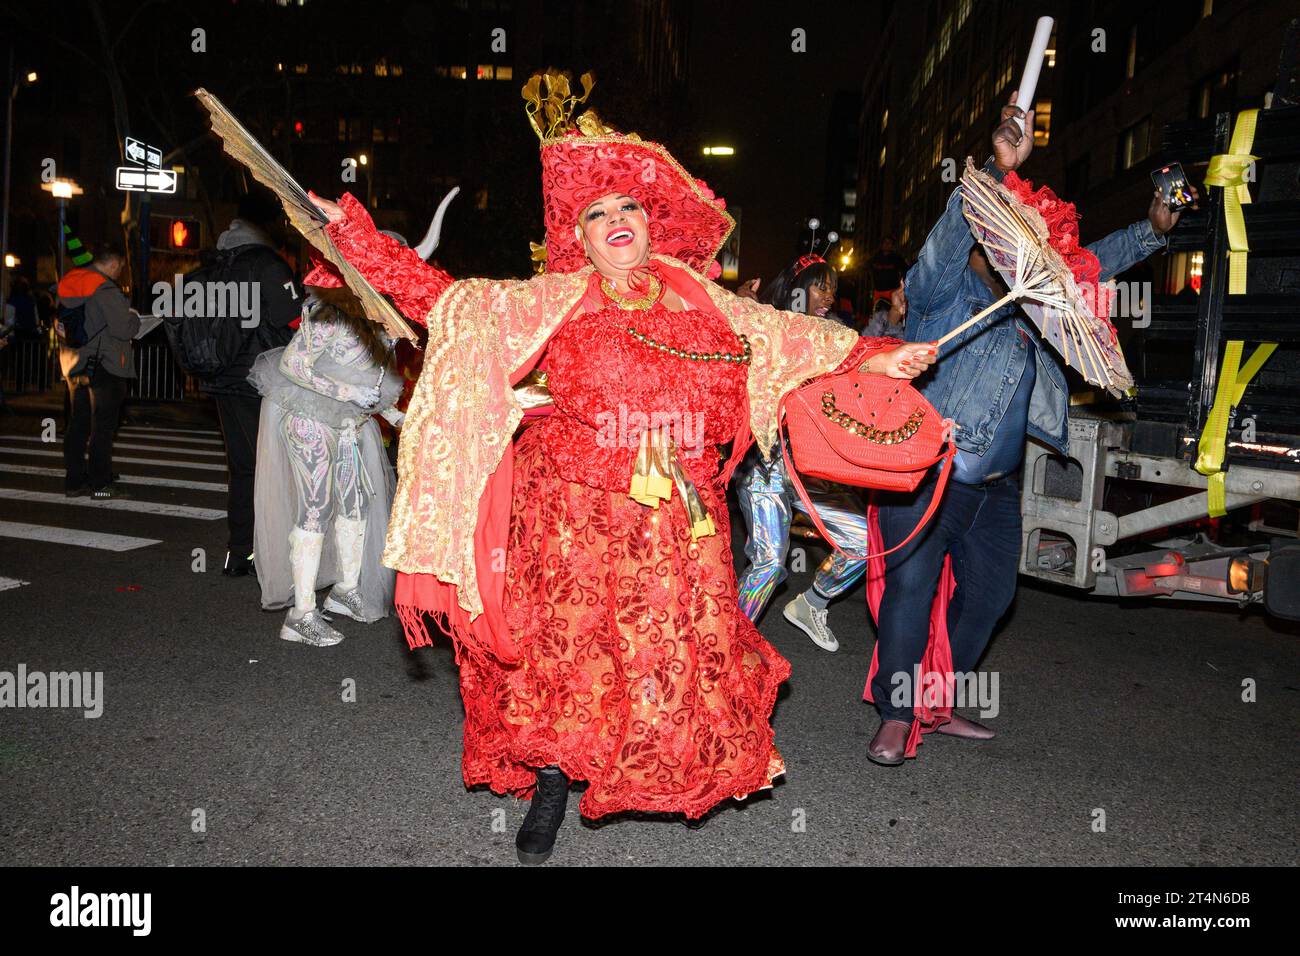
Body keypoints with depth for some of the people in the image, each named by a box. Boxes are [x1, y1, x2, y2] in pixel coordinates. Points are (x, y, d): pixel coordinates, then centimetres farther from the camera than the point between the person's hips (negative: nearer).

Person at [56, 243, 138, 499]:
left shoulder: (68, 284, 12)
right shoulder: (105, 288, -15)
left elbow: (63, 325, 20)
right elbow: (124, 329, -19)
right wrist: (134, 316, 3)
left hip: (74, 366, 8)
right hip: (103, 366, -8)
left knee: (78, 424, 12)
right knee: (102, 427, -2)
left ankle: (74, 481, 17)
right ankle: (101, 484, 1)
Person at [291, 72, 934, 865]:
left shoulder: (700, 301, 8)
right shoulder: (549, 303, -1)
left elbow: (787, 335, 14)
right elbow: (440, 298, -5)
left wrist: (873, 356, 9)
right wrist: (352, 230, -10)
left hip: (677, 521, 2)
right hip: (575, 513, -2)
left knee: (683, 652, 10)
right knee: (566, 650, 6)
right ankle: (551, 786, 29)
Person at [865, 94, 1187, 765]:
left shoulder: (1026, 304, 16)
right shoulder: (941, 292, -5)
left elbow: (1091, 262, 27)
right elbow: (952, 233, -23)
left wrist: (1154, 228, 19)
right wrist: (1000, 169, -35)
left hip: (997, 483, 8)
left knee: (988, 591, 13)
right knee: (912, 587, -9)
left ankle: (938, 705, 27)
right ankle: (896, 717, 3)